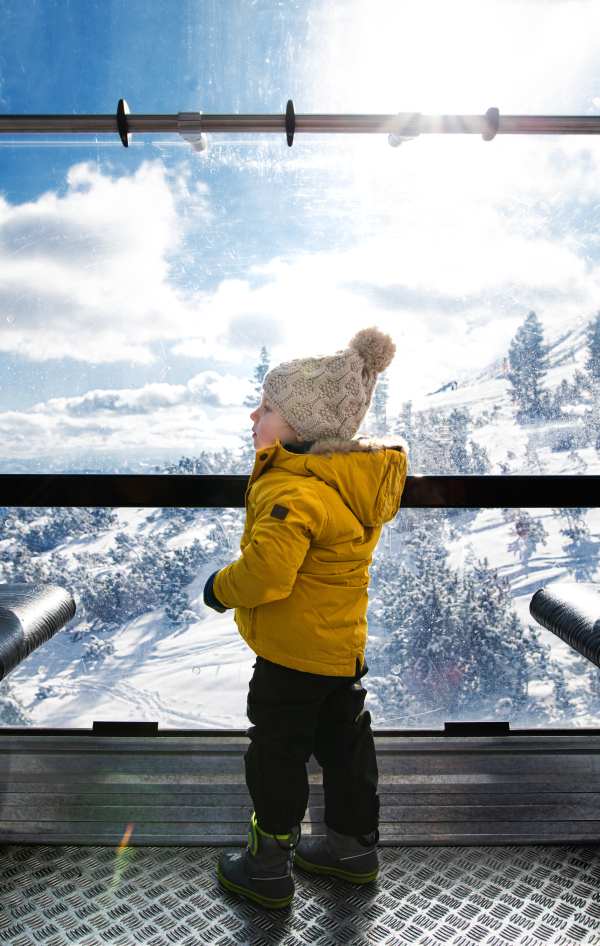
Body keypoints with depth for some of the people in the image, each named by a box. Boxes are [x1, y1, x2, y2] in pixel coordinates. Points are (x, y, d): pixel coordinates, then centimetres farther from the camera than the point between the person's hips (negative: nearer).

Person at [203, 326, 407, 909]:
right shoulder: (359, 480, 1)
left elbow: (265, 572, -35)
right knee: (343, 743, 22)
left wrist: (220, 588, -16)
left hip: (295, 650, -9)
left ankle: (270, 868, 30)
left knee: (277, 755, 10)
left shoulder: (293, 492, -29)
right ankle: (353, 846, 41)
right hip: (344, 642, 9)